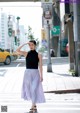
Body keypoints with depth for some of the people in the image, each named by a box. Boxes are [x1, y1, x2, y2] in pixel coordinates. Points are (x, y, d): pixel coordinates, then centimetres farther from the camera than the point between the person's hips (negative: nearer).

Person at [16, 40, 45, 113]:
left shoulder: (38, 55, 1)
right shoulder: (26, 53, 4)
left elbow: (40, 66, 0)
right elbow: (17, 51, -12)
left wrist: (41, 76, -4)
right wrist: (25, 44, -11)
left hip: (35, 73, -3)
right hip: (27, 73, 3)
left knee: (34, 89, -8)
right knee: (29, 90, 10)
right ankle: (34, 105, 27)